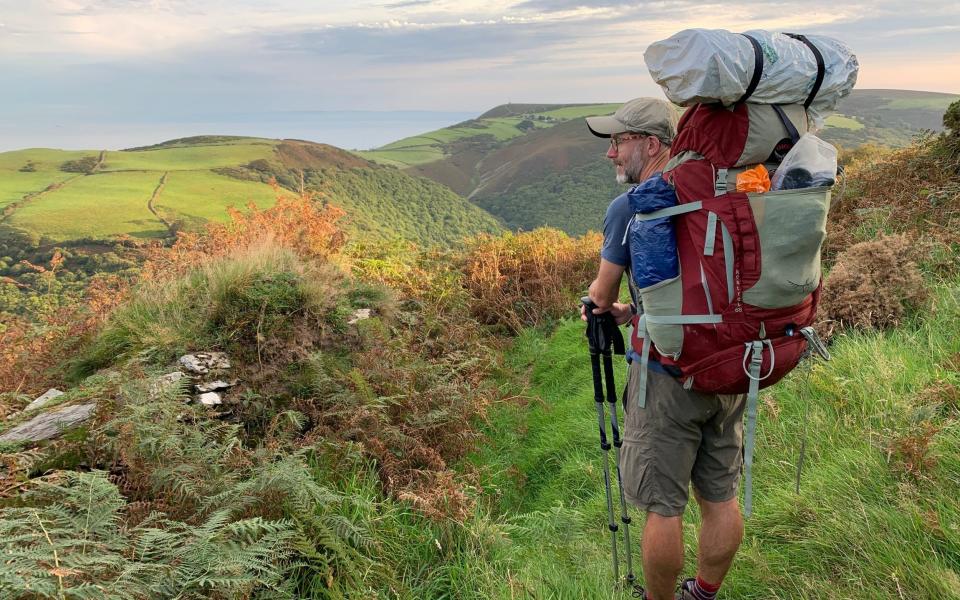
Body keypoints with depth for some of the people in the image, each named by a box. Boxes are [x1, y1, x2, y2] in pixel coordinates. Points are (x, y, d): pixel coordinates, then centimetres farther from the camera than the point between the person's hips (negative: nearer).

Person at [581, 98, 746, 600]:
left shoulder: (628, 208, -12)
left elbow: (601, 295, 0)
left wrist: (604, 306, 22)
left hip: (669, 372, -7)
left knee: (663, 505, 7)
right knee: (721, 497, 17)